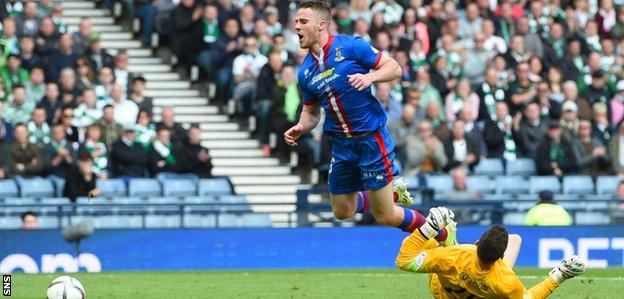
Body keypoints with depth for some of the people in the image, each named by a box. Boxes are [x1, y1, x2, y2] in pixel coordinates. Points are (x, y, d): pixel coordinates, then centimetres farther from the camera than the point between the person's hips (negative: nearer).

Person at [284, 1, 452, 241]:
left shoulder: (350, 46, -12)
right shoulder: (305, 72, 4)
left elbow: (395, 68, -9)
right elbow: (311, 113, 14)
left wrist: (369, 77, -27)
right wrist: (300, 128, -7)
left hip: (371, 138, -6)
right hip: (342, 145, 6)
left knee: (385, 216, -6)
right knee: (342, 211, 13)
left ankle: (443, 237, 14)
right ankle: (393, 192, 37)